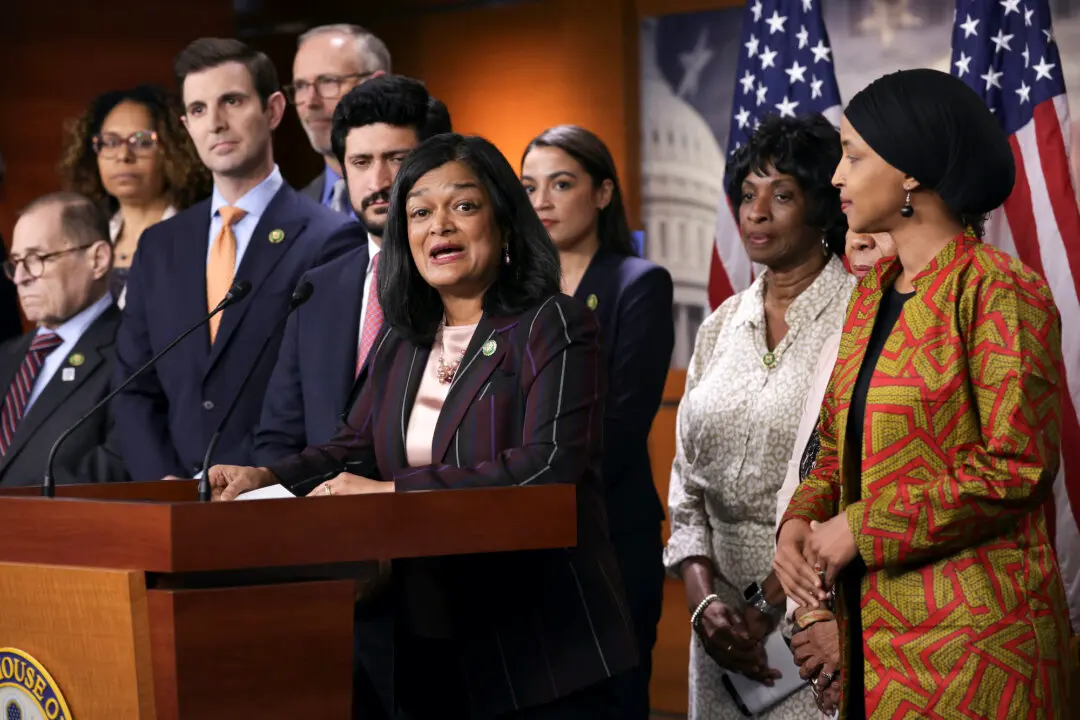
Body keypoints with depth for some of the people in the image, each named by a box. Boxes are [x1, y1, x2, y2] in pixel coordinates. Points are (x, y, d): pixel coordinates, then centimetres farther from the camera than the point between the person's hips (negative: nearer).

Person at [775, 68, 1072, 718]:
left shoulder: (998, 291, -11)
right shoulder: (872, 293, 14)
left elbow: (1015, 467, -18)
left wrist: (860, 530, -15)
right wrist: (800, 522, -2)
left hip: (969, 636, -8)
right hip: (871, 626, 8)